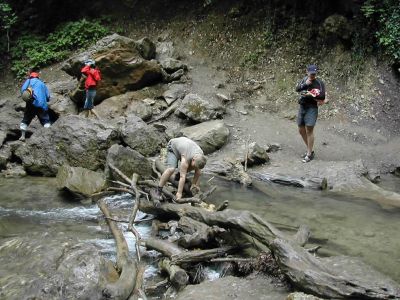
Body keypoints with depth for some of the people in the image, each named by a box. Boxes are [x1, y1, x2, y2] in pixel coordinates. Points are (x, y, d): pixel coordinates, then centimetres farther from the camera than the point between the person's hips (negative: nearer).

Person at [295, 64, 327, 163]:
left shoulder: (319, 83, -8)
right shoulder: (304, 79, 10)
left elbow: (322, 96, -14)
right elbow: (297, 89, 0)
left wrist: (310, 95, -17)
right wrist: (305, 84, -16)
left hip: (312, 108, -7)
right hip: (302, 107, 7)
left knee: (309, 130, -11)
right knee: (301, 130, 11)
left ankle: (310, 154, -2)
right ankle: (310, 149, 26)